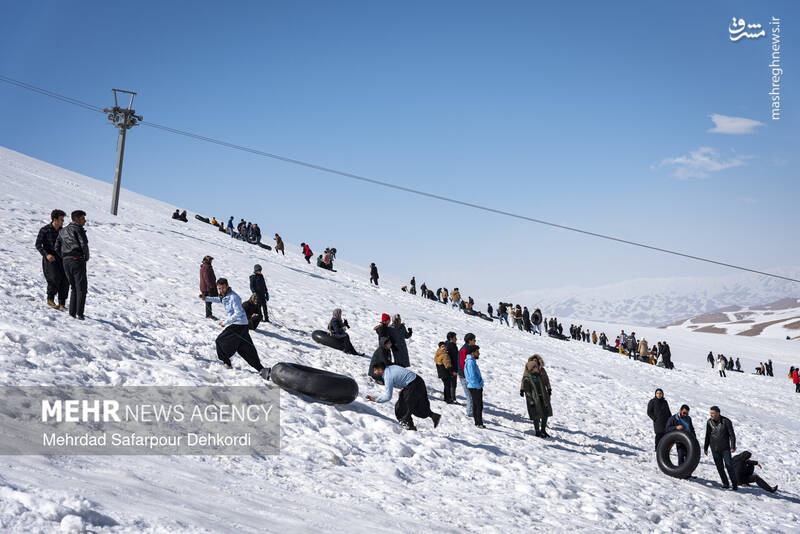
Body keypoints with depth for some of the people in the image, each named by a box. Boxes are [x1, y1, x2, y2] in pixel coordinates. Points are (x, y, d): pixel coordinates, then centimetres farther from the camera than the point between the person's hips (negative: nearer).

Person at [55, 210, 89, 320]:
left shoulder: (62, 231, 18)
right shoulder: (78, 229, -6)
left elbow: (57, 247, 15)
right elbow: (84, 244, -16)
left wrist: (64, 258, 19)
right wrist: (86, 257, -1)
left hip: (66, 262, 7)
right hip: (77, 260, -7)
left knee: (74, 288, 16)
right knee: (82, 288, -2)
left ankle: (72, 312, 9)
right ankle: (80, 313, -10)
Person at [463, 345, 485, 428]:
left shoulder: (471, 361, 14)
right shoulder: (470, 362, -18)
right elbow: (472, 376, -22)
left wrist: (479, 385, 17)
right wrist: (478, 386, -15)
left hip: (475, 387, 10)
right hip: (475, 387, -10)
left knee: (475, 405, 14)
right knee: (479, 406, -6)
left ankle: (477, 422, 20)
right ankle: (479, 423, -3)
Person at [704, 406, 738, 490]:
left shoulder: (726, 421, -9)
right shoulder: (709, 422, 1)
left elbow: (732, 434, -6)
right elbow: (707, 436, 11)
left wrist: (733, 447, -15)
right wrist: (705, 448, 13)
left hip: (725, 448, -3)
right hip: (715, 449, 3)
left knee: (729, 466, -5)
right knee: (719, 467, 4)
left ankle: (735, 484, 7)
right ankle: (725, 483, 15)